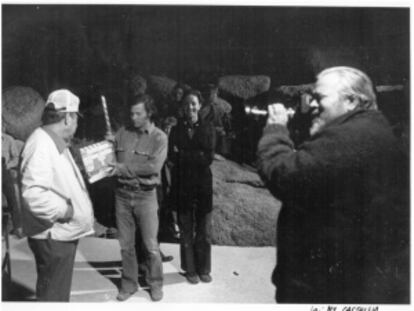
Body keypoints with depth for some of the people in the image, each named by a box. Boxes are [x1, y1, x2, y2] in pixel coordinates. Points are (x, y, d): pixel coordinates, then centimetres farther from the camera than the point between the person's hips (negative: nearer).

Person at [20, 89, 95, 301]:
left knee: (60, 292, 22)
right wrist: (64, 210, -22)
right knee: (52, 295, 3)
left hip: (63, 233, 10)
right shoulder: (41, 144, -22)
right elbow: (34, 194, -34)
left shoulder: (55, 143, 12)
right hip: (52, 236, -10)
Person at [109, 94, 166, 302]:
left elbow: (154, 166, -19)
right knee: (126, 244, 11)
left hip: (145, 195, -3)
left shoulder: (159, 137, -7)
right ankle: (129, 284, 27)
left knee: (150, 245, 5)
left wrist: (123, 168, -18)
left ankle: (155, 284, 24)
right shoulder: (122, 133, 4)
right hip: (122, 193, 3)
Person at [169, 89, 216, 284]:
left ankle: (203, 269, 21)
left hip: (203, 184, 0)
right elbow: (172, 157, -5)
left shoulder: (208, 129, 3)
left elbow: (209, 157, -7)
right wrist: (197, 156, -15)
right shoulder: (176, 130, 5)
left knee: (204, 230, 6)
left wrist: (183, 155, -10)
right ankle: (190, 270, 20)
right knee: (186, 230, 6)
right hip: (182, 185, 0)